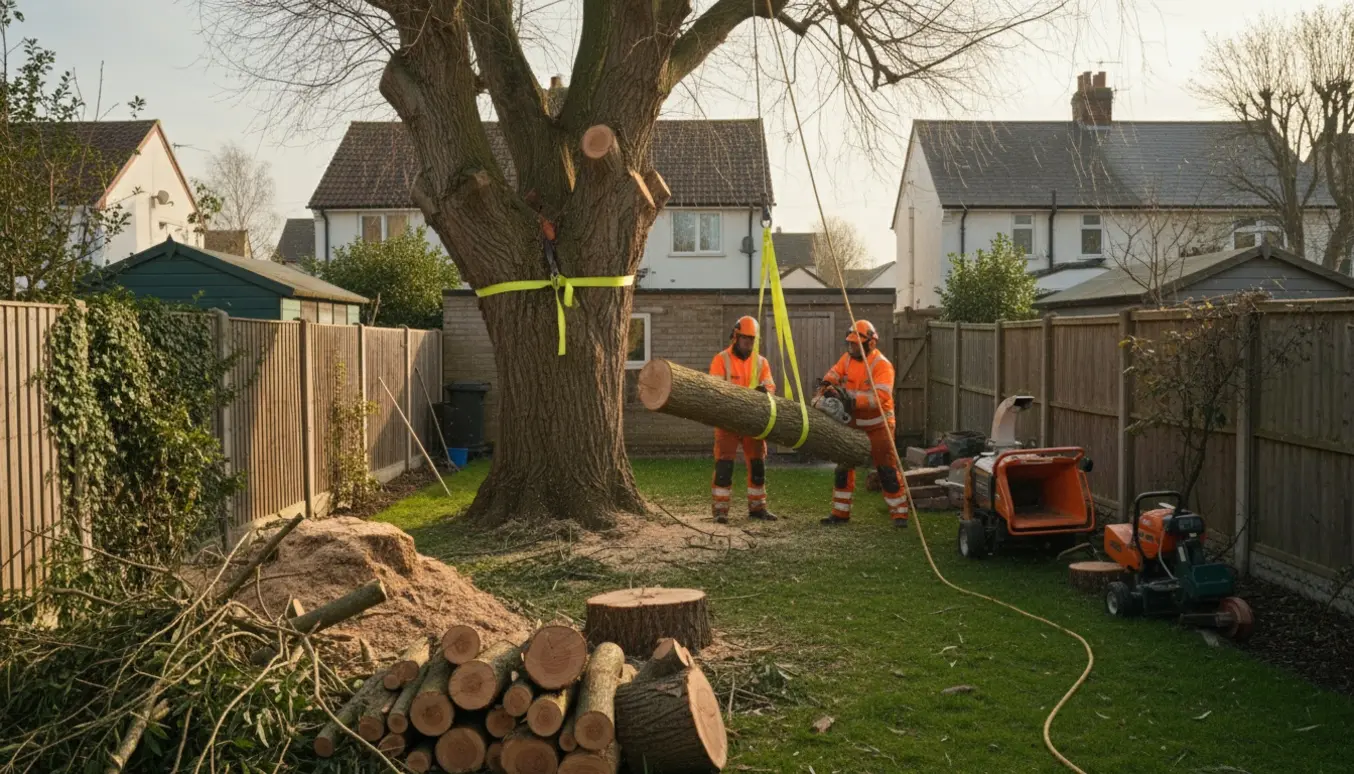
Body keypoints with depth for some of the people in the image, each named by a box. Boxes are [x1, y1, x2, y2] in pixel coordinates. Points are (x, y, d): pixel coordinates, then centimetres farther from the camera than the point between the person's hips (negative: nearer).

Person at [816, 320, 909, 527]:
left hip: (877, 425, -6)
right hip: (853, 424, 6)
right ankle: (840, 513, 16)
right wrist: (826, 388, -21)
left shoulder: (882, 365, -20)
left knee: (887, 470, -2)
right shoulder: (847, 358, 2)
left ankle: (900, 514, 5)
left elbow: (880, 396, -31)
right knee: (843, 467, 8)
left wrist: (853, 400, -38)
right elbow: (833, 374, 1)